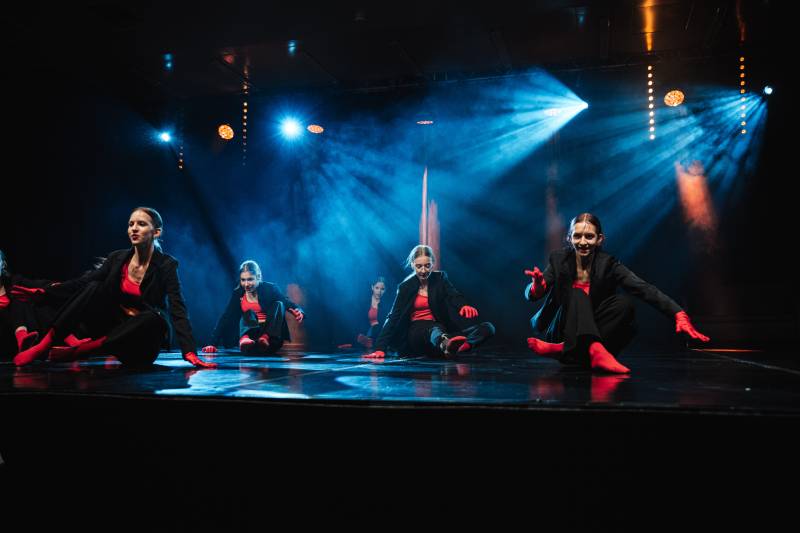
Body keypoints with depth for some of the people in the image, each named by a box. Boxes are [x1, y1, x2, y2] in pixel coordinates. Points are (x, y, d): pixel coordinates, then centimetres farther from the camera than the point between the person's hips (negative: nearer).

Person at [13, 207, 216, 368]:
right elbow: (84, 281, 4)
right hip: (114, 328, 3)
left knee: (155, 318, -36)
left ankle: (78, 350, -30)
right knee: (93, 288, -19)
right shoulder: (117, 258, 2)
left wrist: (190, 353, -31)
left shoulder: (166, 265, -12)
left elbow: (178, 310, -20)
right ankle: (43, 346, -22)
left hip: (143, 337, -3)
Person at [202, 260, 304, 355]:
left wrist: (298, 311, -40)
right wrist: (213, 344, -12)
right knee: (248, 315, -24)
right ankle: (244, 339, -54)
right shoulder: (238, 294, 3)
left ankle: (266, 338, -41)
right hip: (250, 334, 1)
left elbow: (287, 303, -15)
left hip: (272, 335, -1)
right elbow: (225, 318, -2)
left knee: (278, 304, -21)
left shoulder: (270, 289, -3)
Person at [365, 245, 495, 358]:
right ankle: (446, 344, -77)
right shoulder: (406, 287, 1)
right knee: (436, 329, -42)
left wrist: (464, 305, -37)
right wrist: (380, 348, -18)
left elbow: (454, 295, -10)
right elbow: (393, 317, -5)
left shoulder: (440, 278, 8)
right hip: (416, 330, -3)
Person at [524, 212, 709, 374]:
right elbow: (530, 295, -11)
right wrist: (537, 286, -37)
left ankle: (559, 350, -31)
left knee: (624, 304, -23)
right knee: (578, 295, -25)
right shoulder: (559, 260, -5)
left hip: (594, 334, 1)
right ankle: (595, 350, -52)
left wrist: (679, 315, -35)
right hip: (558, 329, -1)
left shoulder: (608, 264, -7)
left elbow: (646, 289, -20)